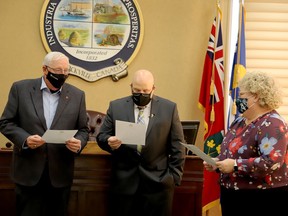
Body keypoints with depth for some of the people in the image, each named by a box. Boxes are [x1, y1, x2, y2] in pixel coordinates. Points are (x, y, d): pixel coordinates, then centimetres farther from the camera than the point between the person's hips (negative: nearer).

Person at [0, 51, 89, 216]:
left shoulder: (77, 95, 5)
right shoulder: (21, 88, -1)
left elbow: (83, 129, 8)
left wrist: (79, 142, -14)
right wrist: (25, 139, -17)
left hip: (60, 173, 2)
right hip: (29, 171, -1)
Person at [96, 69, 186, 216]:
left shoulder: (169, 108, 3)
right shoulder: (116, 106, 5)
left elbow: (177, 146, 3)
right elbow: (101, 136, 7)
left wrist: (174, 176, -1)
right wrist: (109, 141, -16)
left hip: (158, 182, -1)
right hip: (124, 182, 1)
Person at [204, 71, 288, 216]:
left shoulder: (271, 124, -17)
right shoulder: (240, 121, 11)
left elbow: (271, 162, -28)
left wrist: (235, 165, -25)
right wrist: (217, 162, 2)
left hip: (263, 200, -8)